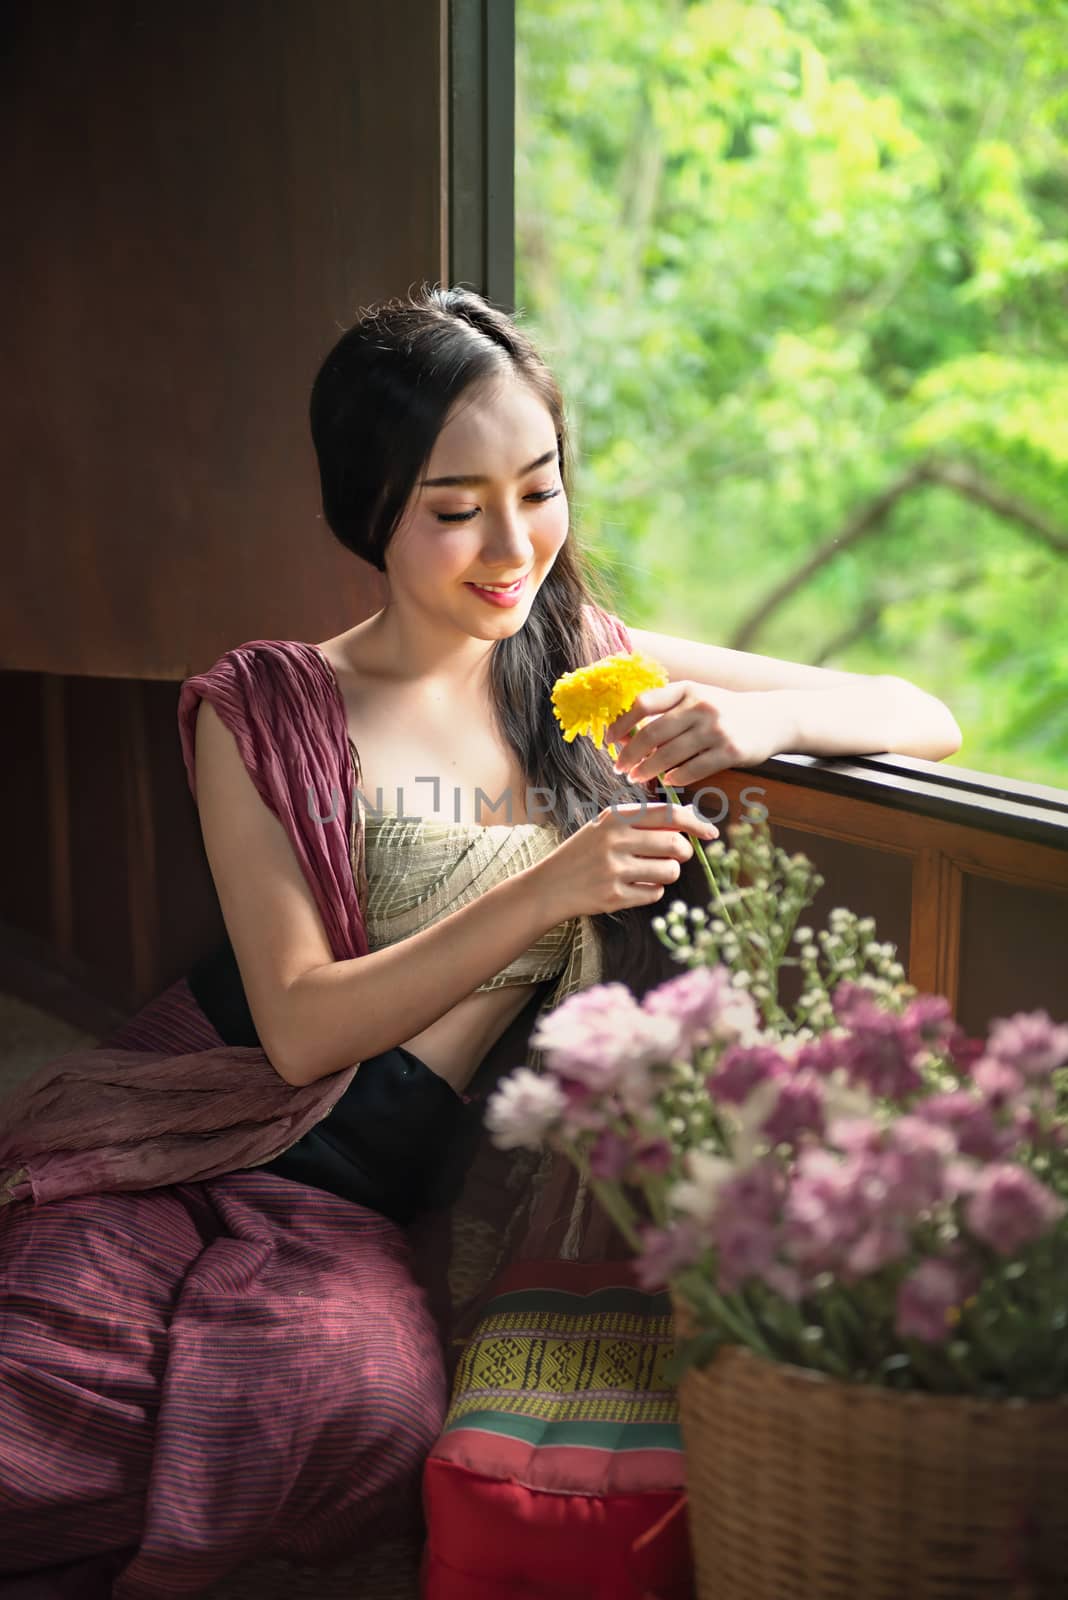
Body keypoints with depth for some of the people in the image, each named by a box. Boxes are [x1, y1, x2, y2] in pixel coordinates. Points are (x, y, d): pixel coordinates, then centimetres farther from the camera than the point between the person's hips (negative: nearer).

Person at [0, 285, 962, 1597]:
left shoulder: (593, 666, 11)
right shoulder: (266, 710, 2)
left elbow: (926, 721, 9)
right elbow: (299, 1026, -7)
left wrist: (767, 716, -14)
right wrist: (547, 892, -20)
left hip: (357, 1207, 3)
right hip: (182, 1152, -2)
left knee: (364, 1411, -32)